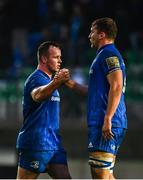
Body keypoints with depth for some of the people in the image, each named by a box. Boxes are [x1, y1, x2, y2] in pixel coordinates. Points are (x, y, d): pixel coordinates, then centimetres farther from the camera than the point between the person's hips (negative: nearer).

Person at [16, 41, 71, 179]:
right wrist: (56, 83, -56)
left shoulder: (49, 79, 20)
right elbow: (38, 95, -39)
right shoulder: (37, 78, -13)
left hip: (53, 143, 10)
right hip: (35, 144, -10)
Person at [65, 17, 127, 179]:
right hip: (102, 124, 10)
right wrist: (74, 86, 32)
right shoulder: (108, 55, 23)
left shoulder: (108, 54, -9)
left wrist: (107, 119, -25)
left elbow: (116, 87, -20)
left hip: (105, 124, -10)